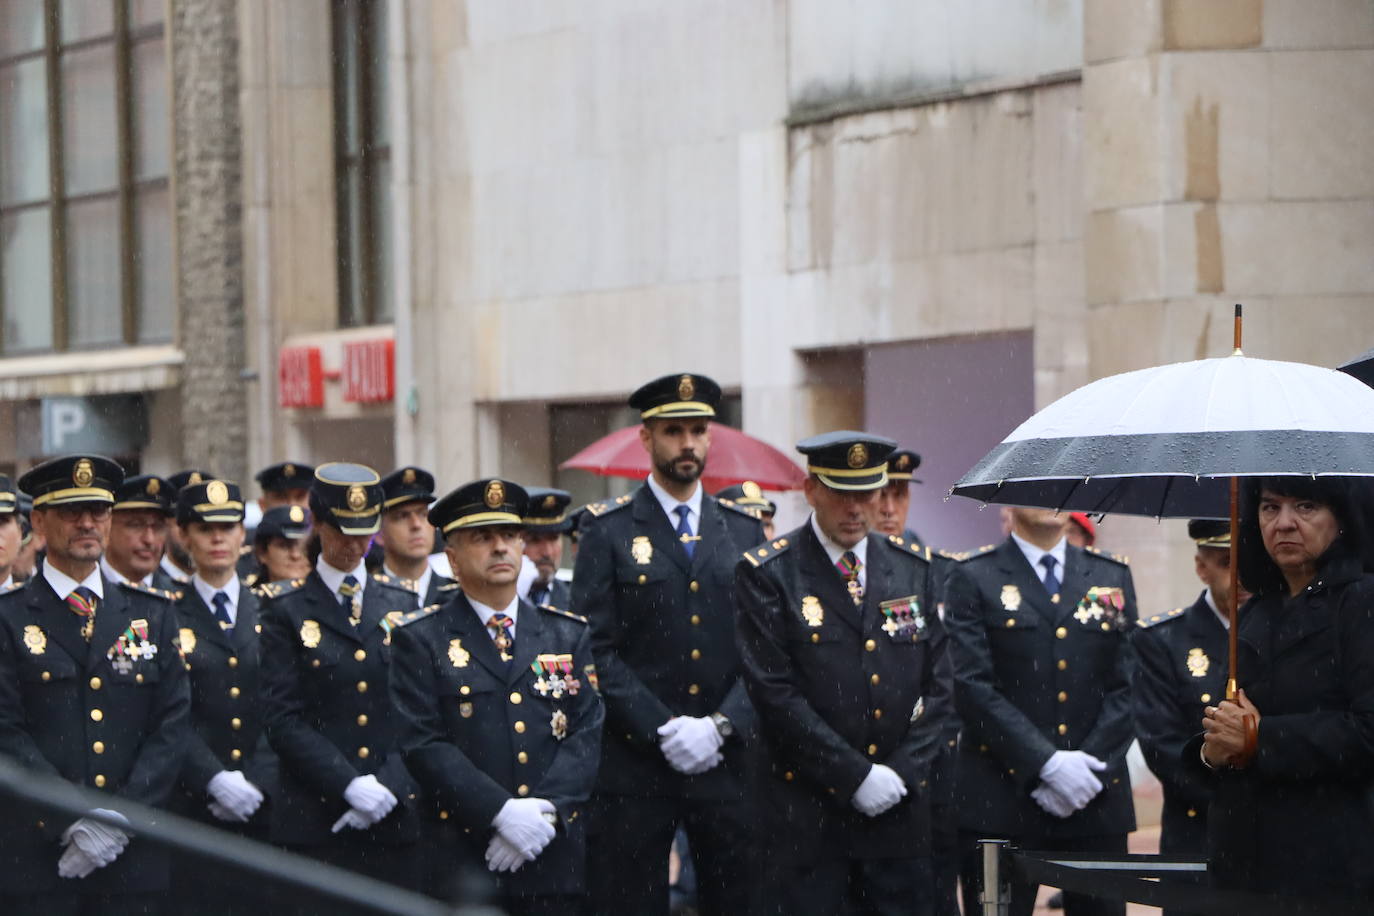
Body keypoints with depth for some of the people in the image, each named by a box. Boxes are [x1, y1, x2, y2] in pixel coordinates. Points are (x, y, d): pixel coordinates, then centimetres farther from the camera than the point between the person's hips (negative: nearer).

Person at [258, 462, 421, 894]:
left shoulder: (402, 607, 13)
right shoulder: (287, 611, 4)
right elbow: (282, 720, -4)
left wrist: (388, 787, -7)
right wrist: (349, 785, -14)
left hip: (395, 817, 3)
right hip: (314, 822, -3)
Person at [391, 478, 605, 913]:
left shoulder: (568, 635, 14)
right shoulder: (421, 639, 3)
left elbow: (588, 733, 5)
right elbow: (424, 744, -6)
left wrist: (546, 810, -11)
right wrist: (502, 812, -16)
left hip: (556, 861, 3)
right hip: (462, 860, -3)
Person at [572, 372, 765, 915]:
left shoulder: (745, 532, 12)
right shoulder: (610, 531, 2)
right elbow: (597, 650, -5)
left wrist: (721, 726, -9)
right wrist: (663, 730, -14)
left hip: (728, 761, 3)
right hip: (634, 766, -2)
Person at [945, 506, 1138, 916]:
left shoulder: (1114, 578, 15)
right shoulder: (974, 579, 3)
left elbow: (1128, 687, 9)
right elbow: (972, 689, -6)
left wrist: (1090, 766, -7)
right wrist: (1048, 764, -15)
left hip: (1097, 802, 3)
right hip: (1001, 804, -3)